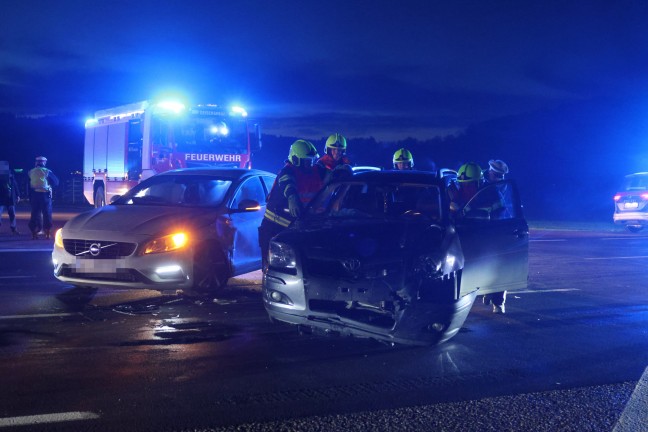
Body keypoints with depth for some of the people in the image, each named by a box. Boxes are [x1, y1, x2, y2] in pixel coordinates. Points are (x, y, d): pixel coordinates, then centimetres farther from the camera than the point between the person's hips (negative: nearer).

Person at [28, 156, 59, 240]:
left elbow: (28, 186, 6)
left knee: (35, 214, 8)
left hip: (34, 195, 3)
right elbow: (56, 182, 1)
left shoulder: (30, 172, 4)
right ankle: (47, 233, 6)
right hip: (45, 195, -3)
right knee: (47, 214, 6)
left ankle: (34, 233, 7)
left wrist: (30, 197, 10)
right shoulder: (47, 172, -5)